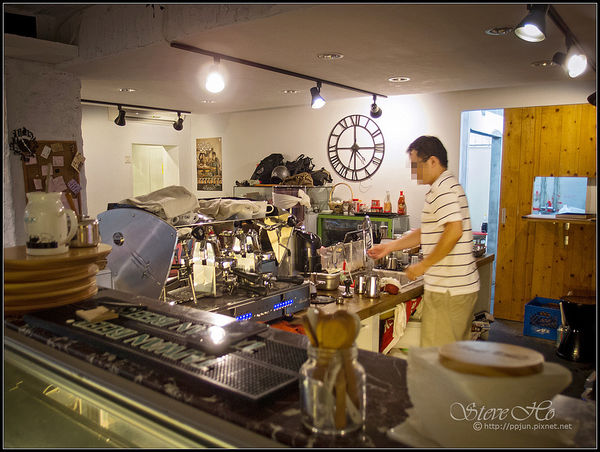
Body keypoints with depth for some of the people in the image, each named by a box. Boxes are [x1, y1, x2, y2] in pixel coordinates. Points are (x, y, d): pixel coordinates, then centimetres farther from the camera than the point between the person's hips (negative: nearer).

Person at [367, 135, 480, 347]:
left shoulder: (444, 187, -14)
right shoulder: (446, 186, 19)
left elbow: (454, 231, -27)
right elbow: (428, 232, 24)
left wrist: (423, 265, -18)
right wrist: (391, 246, 17)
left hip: (447, 290, -11)